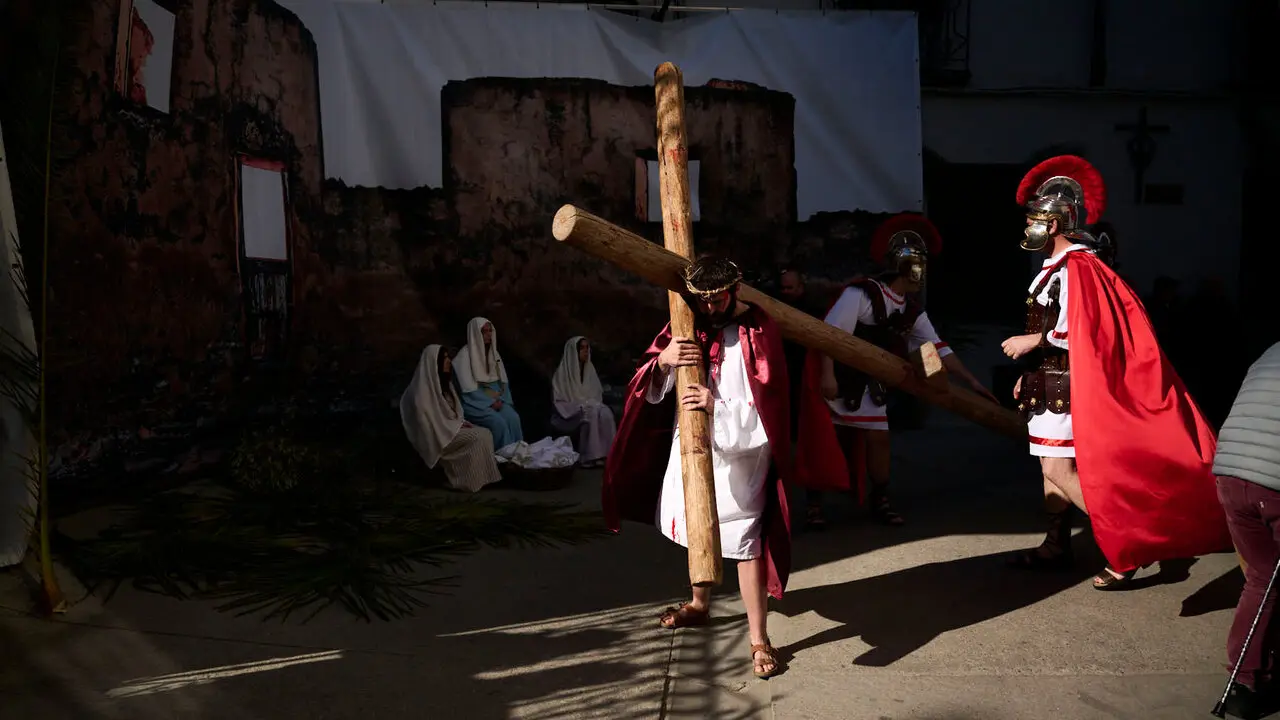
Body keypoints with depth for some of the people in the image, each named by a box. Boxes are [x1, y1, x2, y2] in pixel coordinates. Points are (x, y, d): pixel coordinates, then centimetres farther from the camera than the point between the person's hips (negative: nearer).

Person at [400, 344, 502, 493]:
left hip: (450, 427, 9)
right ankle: (470, 480, -17)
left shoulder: (443, 381, 12)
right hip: (437, 434, -8)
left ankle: (483, 477, -11)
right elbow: (428, 418, -19)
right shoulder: (424, 387, -17)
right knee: (476, 437, -25)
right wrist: (457, 426, -16)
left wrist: (461, 423, 0)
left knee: (485, 434, -13)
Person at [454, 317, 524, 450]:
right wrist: (490, 402, -16)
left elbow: (503, 381, 12)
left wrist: (501, 400, -5)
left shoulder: (493, 353, 10)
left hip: (494, 398, 5)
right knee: (498, 422, -30)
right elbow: (468, 388, -14)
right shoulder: (465, 355, -10)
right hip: (475, 402, -5)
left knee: (513, 418, -24)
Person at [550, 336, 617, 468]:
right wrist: (580, 407, -18)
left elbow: (598, 394, 15)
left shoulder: (590, 368, 11)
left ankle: (606, 453, -31)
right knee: (590, 413, -37)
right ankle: (591, 457, -37)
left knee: (606, 413, -29)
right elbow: (558, 401, -8)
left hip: (591, 407, 5)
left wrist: (594, 404, -7)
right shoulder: (563, 372, -6)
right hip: (570, 413, -5)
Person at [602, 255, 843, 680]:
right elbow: (650, 386, -1)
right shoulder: (687, 324, 3)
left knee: (745, 540, -5)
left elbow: (768, 402, -17)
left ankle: (759, 639, 6)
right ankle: (700, 603, 44)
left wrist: (719, 407, -32)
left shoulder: (758, 330, -12)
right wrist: (663, 359, -23)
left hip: (739, 452, -6)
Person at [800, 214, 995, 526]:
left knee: (878, 437, 1)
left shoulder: (913, 313, 3)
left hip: (868, 384, 6)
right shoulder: (861, 293, -19)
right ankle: (814, 501, 14)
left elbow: (939, 350, 4)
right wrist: (827, 375, -27)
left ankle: (880, 500, 17)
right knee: (827, 441, 0)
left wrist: (973, 382, 1)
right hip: (834, 377, -6)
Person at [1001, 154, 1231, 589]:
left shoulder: (1076, 266, -17)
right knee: (1051, 465, 14)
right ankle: (1056, 546, 23)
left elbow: (1089, 330, -26)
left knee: (1061, 470, -12)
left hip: (1064, 388, -10)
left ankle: (1130, 545, -5)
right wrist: (1029, 372, 17)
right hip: (1050, 385, 10)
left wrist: (1035, 341, -21)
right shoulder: (1058, 267, 15)